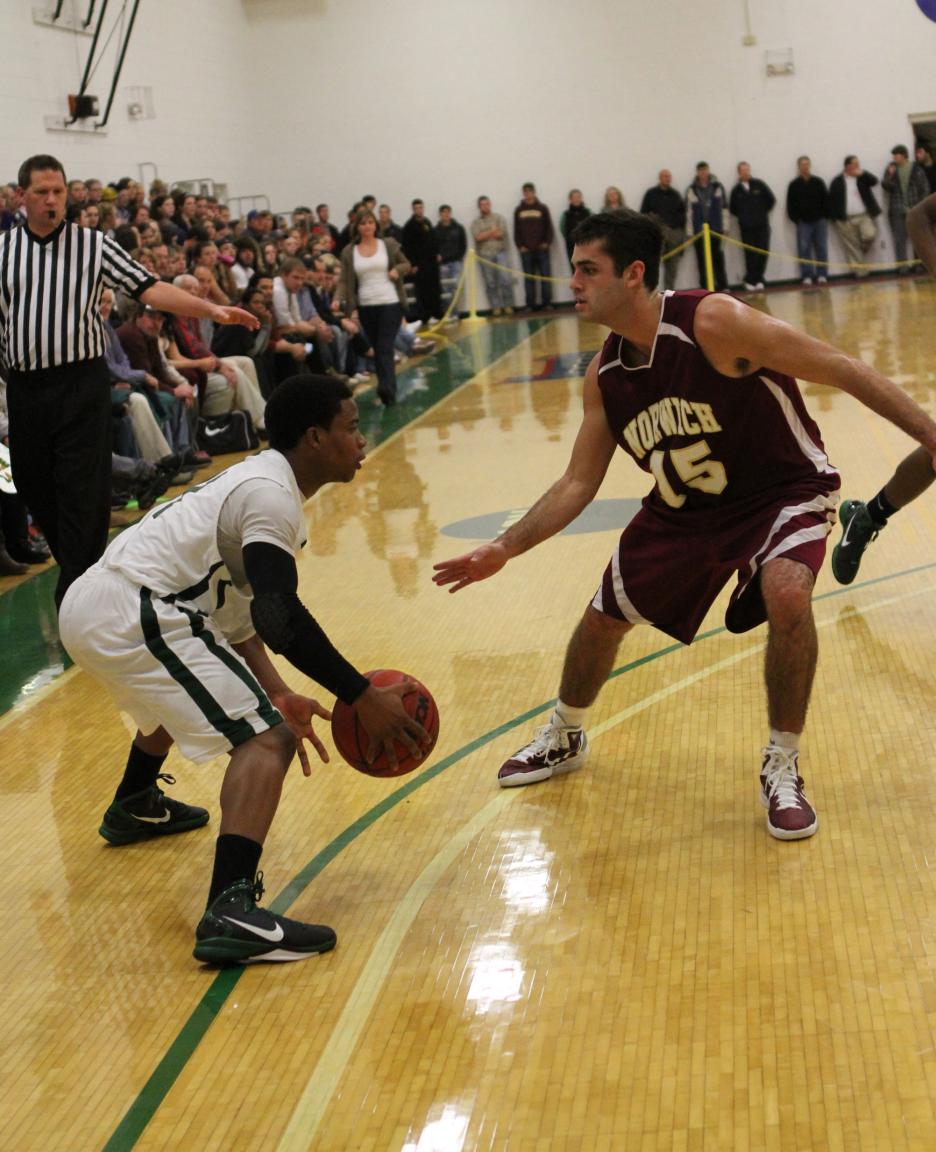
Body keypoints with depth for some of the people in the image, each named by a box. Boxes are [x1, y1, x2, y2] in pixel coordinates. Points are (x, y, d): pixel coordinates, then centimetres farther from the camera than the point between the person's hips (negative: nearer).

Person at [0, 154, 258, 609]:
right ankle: (77, 566, 28)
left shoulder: (93, 244, 2)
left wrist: (211, 309, -17)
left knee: (82, 491, -6)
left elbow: (149, 289, -5)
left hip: (81, 383, -3)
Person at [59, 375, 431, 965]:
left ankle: (135, 806, 62)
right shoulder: (271, 496, -12)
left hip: (88, 602, 11)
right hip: (130, 618, -11)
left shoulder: (257, 480, 18)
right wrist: (363, 697, -20)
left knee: (190, 687, 40)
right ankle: (231, 913, -30)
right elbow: (279, 617, -23)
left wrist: (277, 692, 15)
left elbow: (235, 605, 21)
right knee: (266, 738, -16)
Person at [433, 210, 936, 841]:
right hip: (686, 507, 6)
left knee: (787, 595, -34)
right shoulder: (605, 376, -8)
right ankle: (564, 738, 41)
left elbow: (844, 370, -25)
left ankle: (783, 770, -12)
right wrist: (503, 550, -5)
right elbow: (578, 485, 2)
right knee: (603, 618, 10)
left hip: (784, 491, -6)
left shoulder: (715, 323, -28)